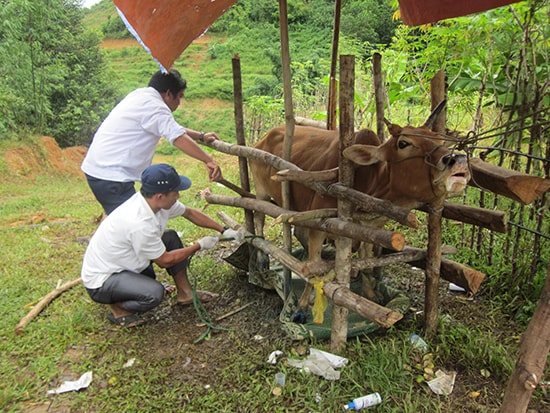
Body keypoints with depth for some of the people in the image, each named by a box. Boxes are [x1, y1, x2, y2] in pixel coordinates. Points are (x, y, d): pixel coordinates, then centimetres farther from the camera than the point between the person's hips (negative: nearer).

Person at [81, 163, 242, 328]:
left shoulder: (155, 201, -11)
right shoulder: (139, 223, -35)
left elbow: (190, 213, 7)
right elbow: (164, 260, -20)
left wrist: (223, 230, 5)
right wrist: (199, 245, -9)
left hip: (124, 262, 9)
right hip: (100, 281, -9)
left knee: (171, 237, 2)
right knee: (154, 292, -32)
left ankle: (185, 293, 13)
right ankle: (118, 309, 0)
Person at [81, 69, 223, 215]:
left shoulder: (140, 94, 15)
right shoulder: (153, 106, -15)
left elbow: (171, 128, 25)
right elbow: (179, 138, -27)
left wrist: (201, 136, 25)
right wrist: (209, 160, -30)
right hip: (111, 176, -11)